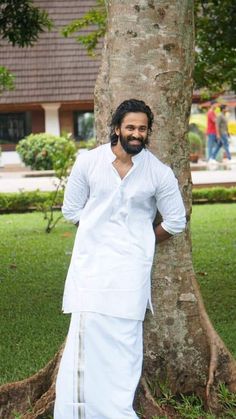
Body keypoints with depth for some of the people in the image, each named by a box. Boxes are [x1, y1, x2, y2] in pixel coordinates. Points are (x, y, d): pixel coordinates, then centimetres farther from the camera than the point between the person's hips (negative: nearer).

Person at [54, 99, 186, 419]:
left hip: (130, 266, -1)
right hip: (91, 261, 1)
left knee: (124, 340, -2)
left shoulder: (160, 173, -2)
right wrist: (99, 233, 11)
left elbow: (175, 222, 8)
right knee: (86, 331, -2)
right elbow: (72, 210, 10)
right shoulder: (88, 162, 0)